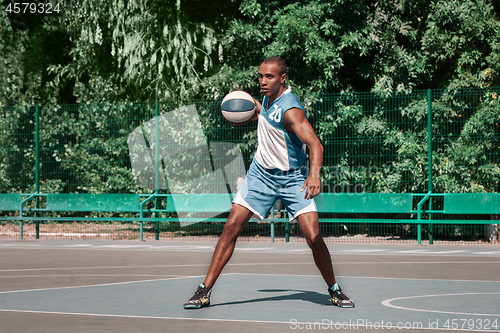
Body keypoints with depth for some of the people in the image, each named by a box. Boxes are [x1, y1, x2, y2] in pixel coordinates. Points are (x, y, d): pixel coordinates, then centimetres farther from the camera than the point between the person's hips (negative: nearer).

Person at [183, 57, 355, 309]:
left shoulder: (290, 110, -26)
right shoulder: (268, 96, -3)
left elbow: (315, 144, -38)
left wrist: (314, 173, -57)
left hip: (292, 178, -6)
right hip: (260, 173, 6)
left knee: (314, 238, -14)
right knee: (232, 227, -6)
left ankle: (334, 290, 9)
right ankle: (205, 291, -2)